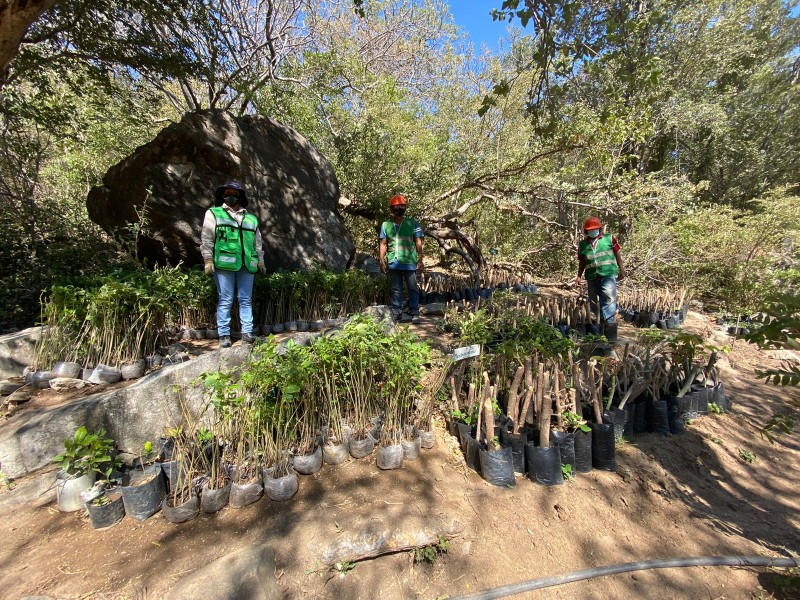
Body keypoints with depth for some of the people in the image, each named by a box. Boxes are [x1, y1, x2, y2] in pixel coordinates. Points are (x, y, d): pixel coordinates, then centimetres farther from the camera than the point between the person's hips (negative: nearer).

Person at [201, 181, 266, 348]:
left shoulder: (251, 219, 20)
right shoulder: (214, 214, 11)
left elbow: (258, 242, 23)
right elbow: (206, 239, 3)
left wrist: (260, 260, 16)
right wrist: (208, 260, -6)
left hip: (247, 265, 3)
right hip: (224, 264, -3)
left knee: (246, 300, 4)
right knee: (225, 300, -1)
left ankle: (247, 332, 9)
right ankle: (224, 335, 5)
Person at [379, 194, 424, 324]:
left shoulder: (413, 224, 3)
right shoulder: (386, 225, 8)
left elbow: (418, 243, 2)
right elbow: (383, 244, 9)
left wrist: (420, 260, -4)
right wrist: (382, 261, 2)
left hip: (410, 263, -2)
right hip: (393, 263, 2)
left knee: (413, 288, 3)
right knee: (396, 289, 9)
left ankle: (414, 313, 9)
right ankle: (397, 313, 15)